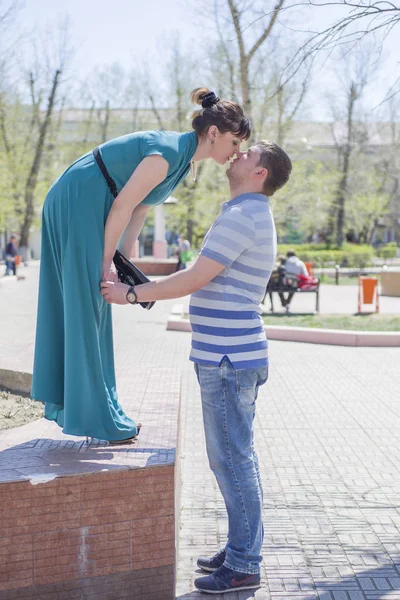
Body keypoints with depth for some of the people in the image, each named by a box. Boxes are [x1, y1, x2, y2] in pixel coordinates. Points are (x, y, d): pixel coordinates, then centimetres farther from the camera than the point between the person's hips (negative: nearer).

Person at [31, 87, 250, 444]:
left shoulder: (184, 157, 10)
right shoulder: (170, 152, -20)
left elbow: (139, 210, 12)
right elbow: (123, 206, -20)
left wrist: (124, 261, 11)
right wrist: (107, 263, -13)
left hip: (82, 208, 10)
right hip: (78, 205, -10)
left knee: (81, 307, 12)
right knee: (86, 309, -5)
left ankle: (68, 403, 21)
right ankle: (96, 417, 2)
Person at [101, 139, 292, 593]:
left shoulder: (244, 215, -15)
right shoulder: (249, 216, 18)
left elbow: (194, 279, -19)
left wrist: (131, 294, -10)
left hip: (228, 359, -10)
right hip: (229, 355, 10)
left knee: (231, 458, -3)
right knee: (236, 456, 15)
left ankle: (243, 566, 6)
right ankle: (242, 550, 25)